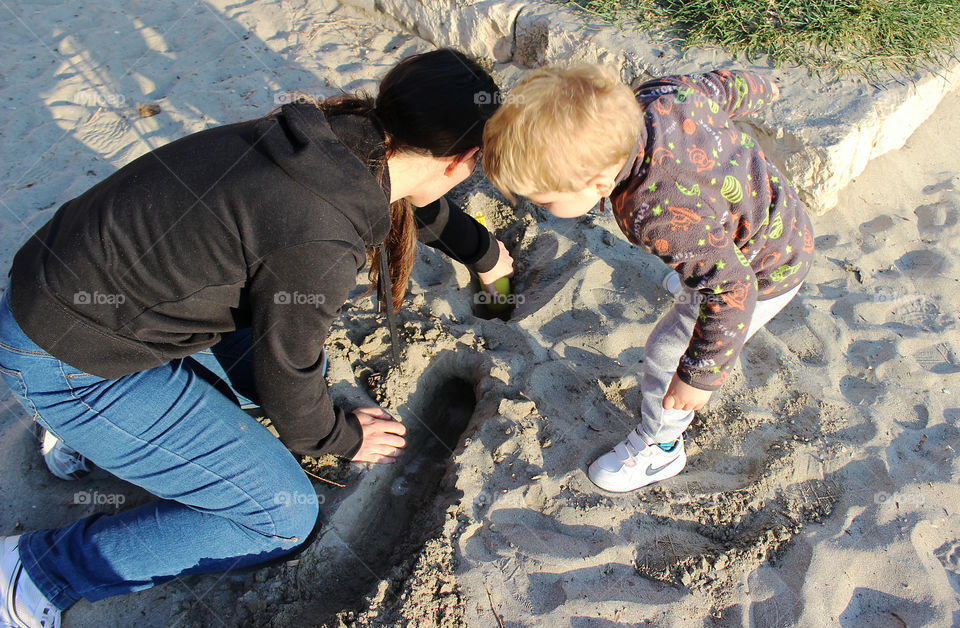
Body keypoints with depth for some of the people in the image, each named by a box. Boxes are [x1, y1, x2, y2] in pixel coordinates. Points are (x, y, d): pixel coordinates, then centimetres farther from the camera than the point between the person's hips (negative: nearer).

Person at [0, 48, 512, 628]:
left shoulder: (346, 138, -5)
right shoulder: (321, 242, -31)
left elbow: (419, 202, 16)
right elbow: (286, 372, -13)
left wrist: (484, 253, 34)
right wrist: (339, 437, 8)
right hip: (69, 362, -8)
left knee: (311, 367, 17)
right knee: (285, 517, 1)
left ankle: (88, 435, 19)